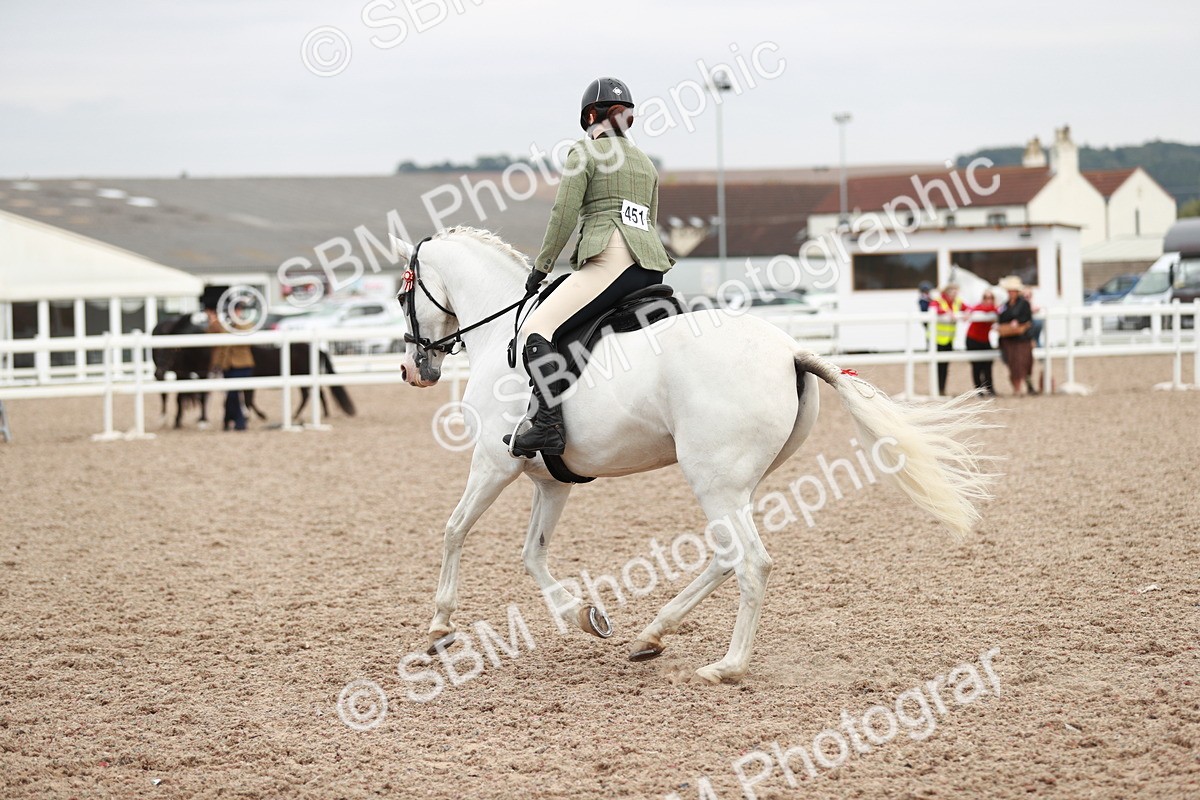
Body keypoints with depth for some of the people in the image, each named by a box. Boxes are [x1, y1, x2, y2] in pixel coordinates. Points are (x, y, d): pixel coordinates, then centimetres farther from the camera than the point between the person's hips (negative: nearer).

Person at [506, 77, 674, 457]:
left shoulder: (585, 152, 4)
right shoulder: (646, 162, 26)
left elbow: (564, 215, -2)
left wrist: (541, 266, 7)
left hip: (610, 260, -8)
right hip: (652, 264, 8)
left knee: (536, 330, -14)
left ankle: (548, 426, -31)